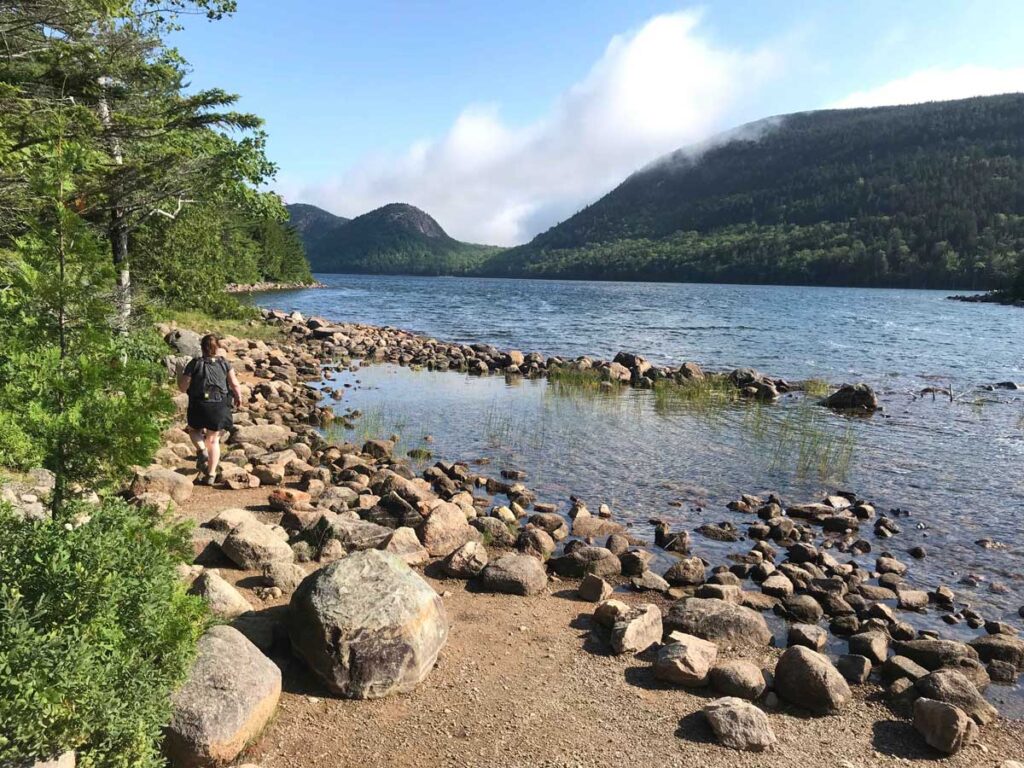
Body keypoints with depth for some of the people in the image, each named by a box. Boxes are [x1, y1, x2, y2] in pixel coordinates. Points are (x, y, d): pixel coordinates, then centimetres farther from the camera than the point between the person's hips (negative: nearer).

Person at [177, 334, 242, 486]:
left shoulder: (194, 364, -4)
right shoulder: (224, 363, 0)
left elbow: (183, 387, -4)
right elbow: (234, 384, -2)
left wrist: (180, 375, 16)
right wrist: (238, 397, 15)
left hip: (199, 406, -1)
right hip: (220, 406, 2)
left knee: (194, 430, 26)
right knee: (213, 439, 12)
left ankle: (201, 450, -4)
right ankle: (211, 474, 9)